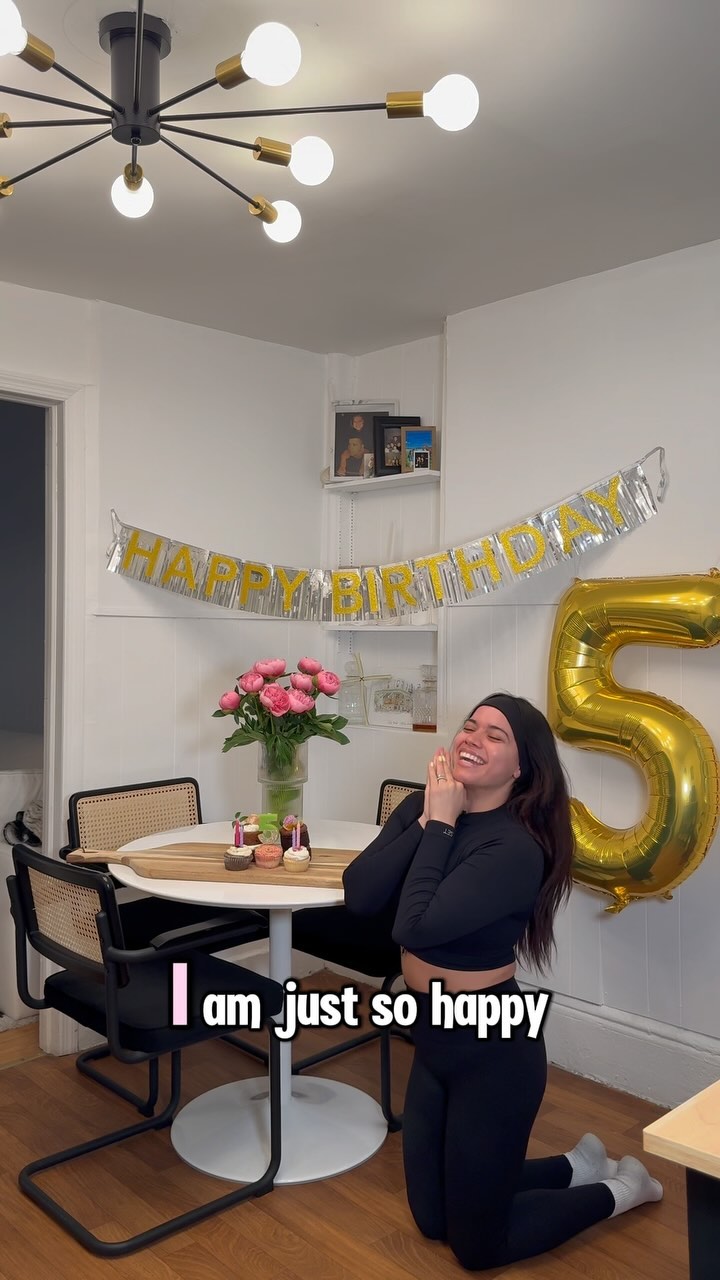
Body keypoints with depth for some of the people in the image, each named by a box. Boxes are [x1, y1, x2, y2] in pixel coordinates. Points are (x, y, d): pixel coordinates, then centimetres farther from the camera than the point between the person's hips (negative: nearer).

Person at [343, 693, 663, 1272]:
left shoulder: (516, 848, -25)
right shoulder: (420, 808, -4)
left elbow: (415, 927, -35)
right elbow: (359, 896, -16)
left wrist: (441, 827, -25)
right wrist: (428, 820, -20)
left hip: (492, 1047, -7)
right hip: (434, 1038, 7)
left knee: (477, 1246, 12)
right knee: (433, 1219, 23)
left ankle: (620, 1187, 32)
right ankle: (578, 1165, 40)